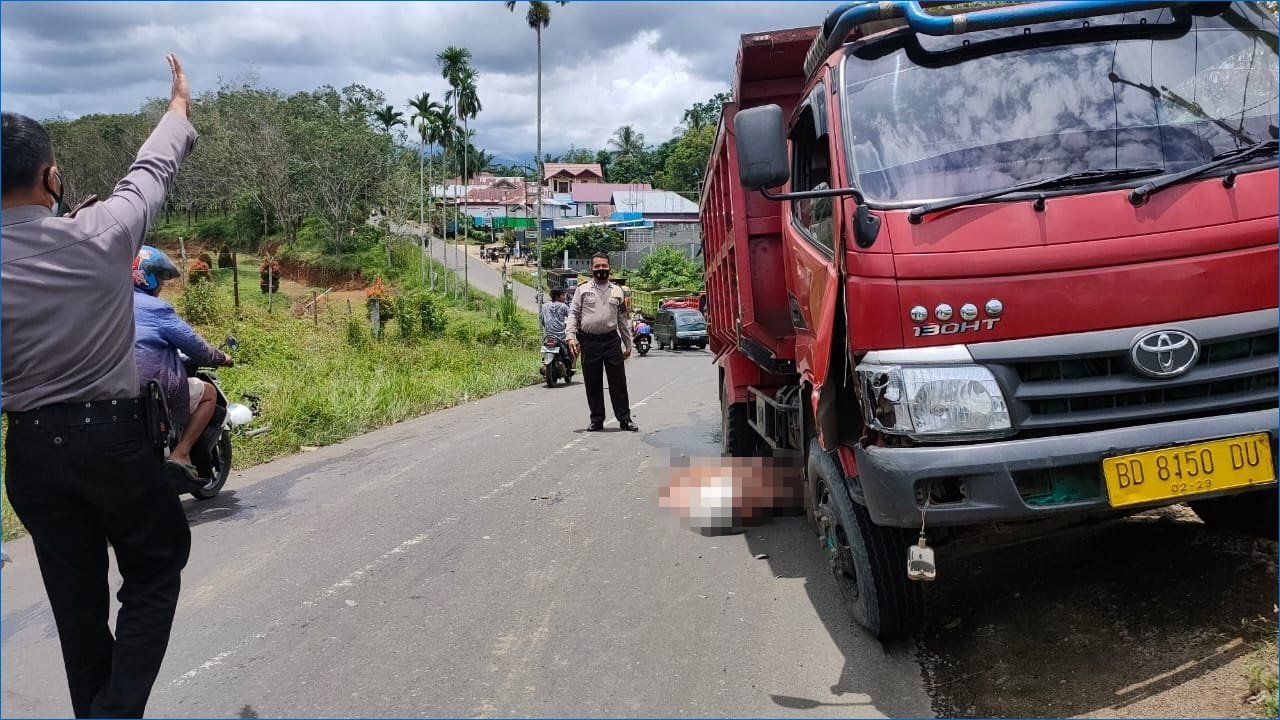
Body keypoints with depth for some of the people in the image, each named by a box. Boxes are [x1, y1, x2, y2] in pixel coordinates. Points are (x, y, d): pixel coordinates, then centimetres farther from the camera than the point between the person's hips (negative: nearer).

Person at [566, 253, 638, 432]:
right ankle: (597, 420, 14)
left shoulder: (617, 291, 13)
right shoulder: (583, 290, 7)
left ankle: (624, 418, 6)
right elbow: (573, 314, 4)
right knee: (593, 383, 4)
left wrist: (628, 343, 16)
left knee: (618, 380, 0)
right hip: (589, 342, -1)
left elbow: (622, 319, 17)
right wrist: (571, 336, -10)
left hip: (612, 340, 1)